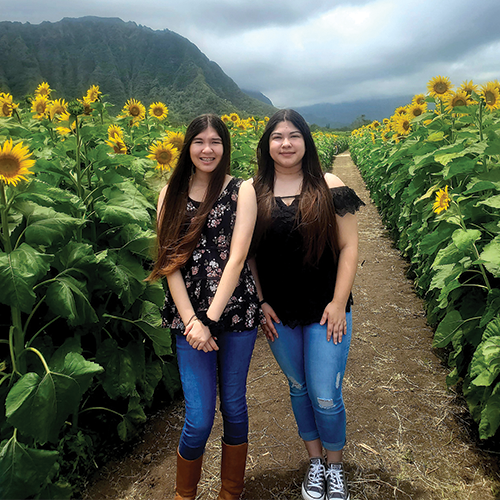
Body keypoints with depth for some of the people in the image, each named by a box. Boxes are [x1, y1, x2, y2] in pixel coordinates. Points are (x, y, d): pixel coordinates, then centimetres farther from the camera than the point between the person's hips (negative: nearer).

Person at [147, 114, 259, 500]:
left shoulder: (242, 190, 0)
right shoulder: (172, 193, 7)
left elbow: (237, 257, -10)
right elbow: (170, 262, -1)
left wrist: (209, 319, -15)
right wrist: (191, 321, -11)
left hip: (234, 309, 0)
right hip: (189, 314, 1)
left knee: (233, 406, 13)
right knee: (199, 420, 1)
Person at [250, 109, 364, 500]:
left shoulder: (330, 188, -5)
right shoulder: (253, 194, -1)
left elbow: (348, 247, -4)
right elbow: (248, 253, 4)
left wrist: (339, 302, -10)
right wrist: (259, 301, -2)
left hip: (325, 310, -2)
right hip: (277, 313, 3)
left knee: (325, 397, 2)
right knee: (298, 388, 18)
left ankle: (335, 466, 32)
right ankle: (315, 462, 40)